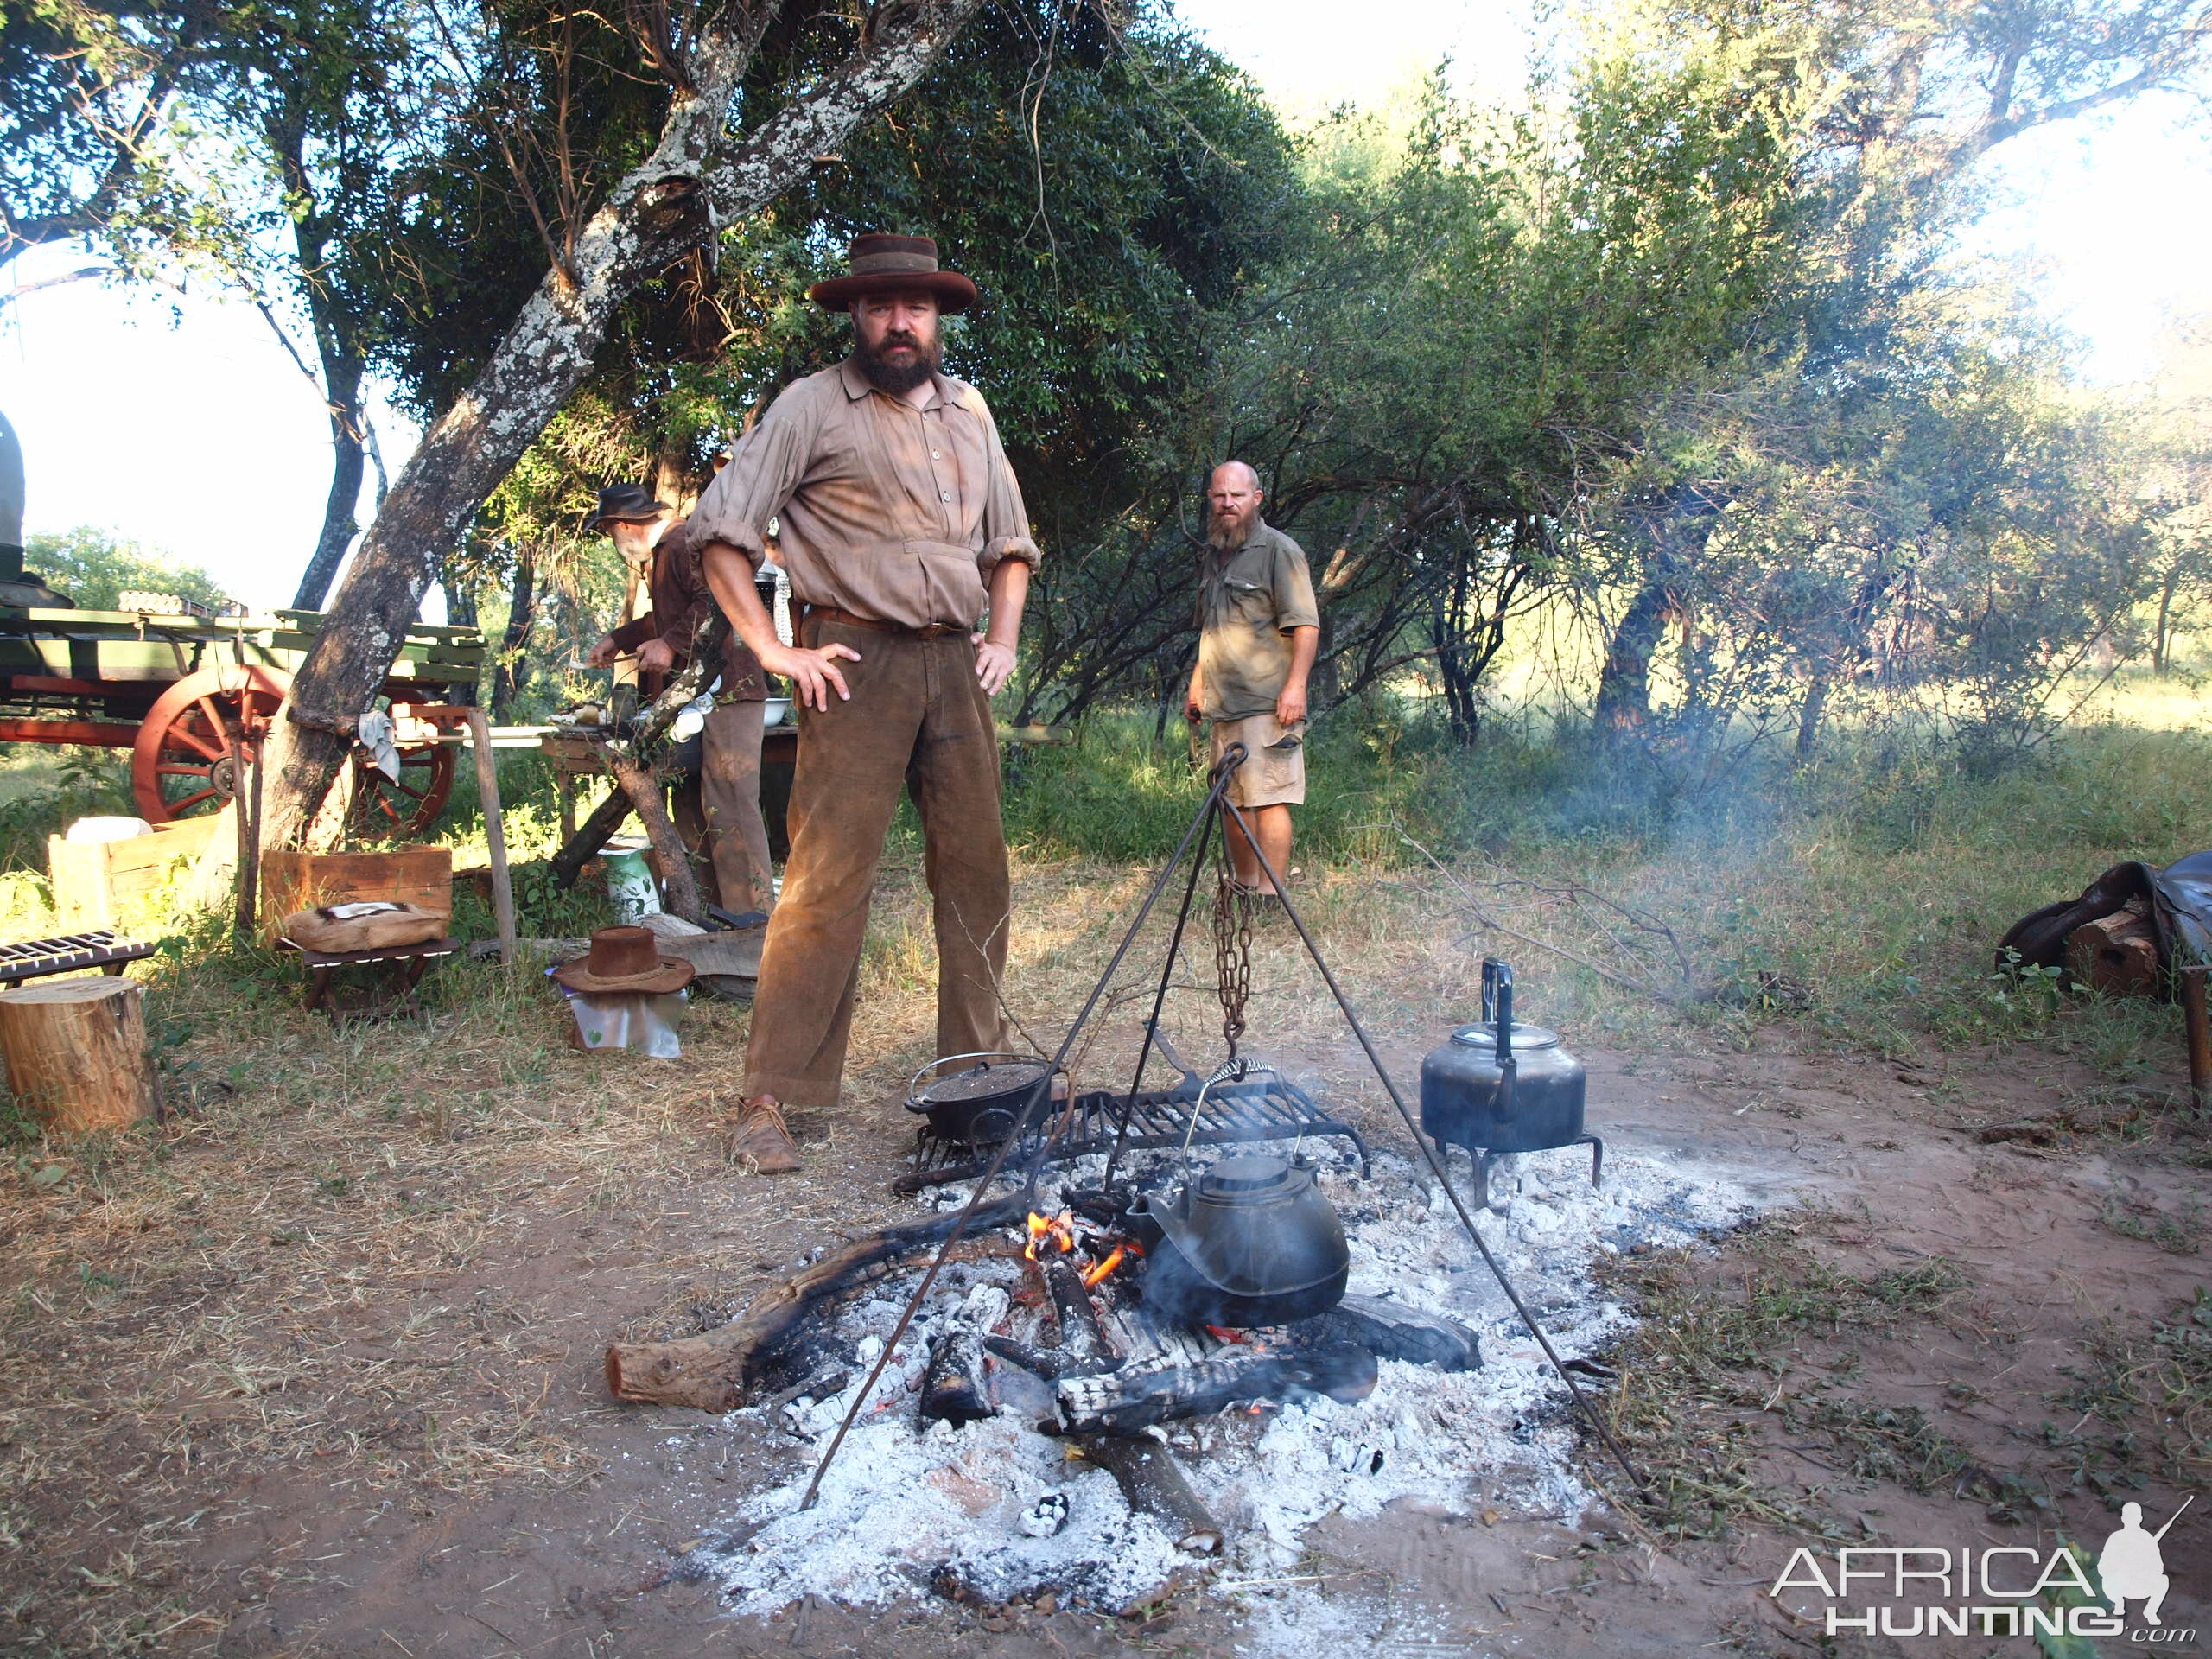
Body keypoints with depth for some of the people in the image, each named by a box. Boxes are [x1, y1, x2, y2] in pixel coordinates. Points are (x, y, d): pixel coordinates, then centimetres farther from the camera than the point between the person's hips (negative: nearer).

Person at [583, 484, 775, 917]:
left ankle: (753, 914, -12)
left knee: (728, 806, -14)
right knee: (693, 806, 12)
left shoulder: (685, 543, -10)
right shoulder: (661, 553, 24)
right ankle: (717, 909, 17)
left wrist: (670, 644, -20)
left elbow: (717, 602, -25)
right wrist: (617, 640, 38)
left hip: (726, 691, -11)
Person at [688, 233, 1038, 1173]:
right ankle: (771, 1101, -4)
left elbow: (1010, 541, 26)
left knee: (975, 870, 7)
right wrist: (774, 648, -10)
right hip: (857, 661, -5)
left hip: (955, 664, 5)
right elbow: (721, 530, -3)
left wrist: (1004, 639, 12)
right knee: (828, 877, -10)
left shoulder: (968, 412, 18)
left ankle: (976, 1066, 21)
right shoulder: (812, 406, 2)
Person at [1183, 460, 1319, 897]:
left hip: (1267, 703, -8)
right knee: (1232, 802, 11)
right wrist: (1196, 684, 23)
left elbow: (1305, 625, -11)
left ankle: (1270, 897, -9)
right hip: (1224, 705, 8)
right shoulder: (1211, 557, 19)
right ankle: (1243, 888, 21)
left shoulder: (1278, 549, -4)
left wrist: (1295, 685, -20)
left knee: (1268, 800, -10)